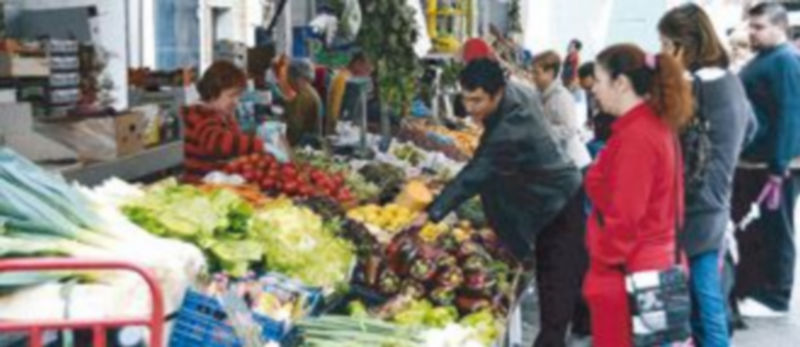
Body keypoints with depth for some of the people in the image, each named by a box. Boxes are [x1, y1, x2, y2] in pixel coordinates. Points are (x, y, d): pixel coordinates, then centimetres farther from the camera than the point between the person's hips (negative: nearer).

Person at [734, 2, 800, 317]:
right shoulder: (760, 61, 17)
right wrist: (742, 159, 19)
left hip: (774, 166, -10)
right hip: (751, 163, 10)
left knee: (774, 232, 0)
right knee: (748, 230, 16)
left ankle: (774, 297, 8)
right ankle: (748, 290, 26)